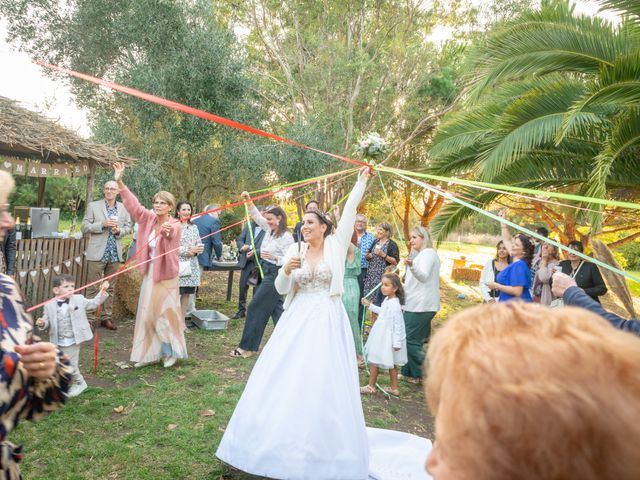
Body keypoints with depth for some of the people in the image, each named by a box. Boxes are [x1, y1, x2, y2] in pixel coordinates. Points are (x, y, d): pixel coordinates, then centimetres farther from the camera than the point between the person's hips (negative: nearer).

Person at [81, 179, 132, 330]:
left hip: (115, 254, 3)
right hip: (97, 253, -3)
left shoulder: (124, 208, 8)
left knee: (110, 288, 10)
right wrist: (103, 224, -15)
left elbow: (128, 226, 13)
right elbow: (84, 227, -1)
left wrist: (119, 230, -9)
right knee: (93, 288, 1)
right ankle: (89, 318, 8)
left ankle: (107, 317, 18)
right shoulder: (93, 206, 2)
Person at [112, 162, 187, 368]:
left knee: (166, 313, 2)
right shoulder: (149, 218, 1)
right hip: (150, 272, 6)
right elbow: (134, 205, -4)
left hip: (166, 274, -6)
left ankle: (171, 352, 21)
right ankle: (150, 353, 21)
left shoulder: (175, 224, -16)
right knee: (147, 313, 9)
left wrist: (166, 231, -63)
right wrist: (120, 182, -14)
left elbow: (171, 233, -38)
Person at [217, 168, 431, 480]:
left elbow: (350, 209, -5)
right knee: (285, 378, 6)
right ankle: (283, 440, 25)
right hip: (297, 321, 3)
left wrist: (363, 179, -3)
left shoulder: (336, 244, 1)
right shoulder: (294, 251, 7)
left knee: (324, 382, 0)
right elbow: (282, 290, 7)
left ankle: (321, 447, 16)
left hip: (328, 321, -3)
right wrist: (286, 270, -12)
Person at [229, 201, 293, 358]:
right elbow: (257, 216, 13)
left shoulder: (286, 237, -16)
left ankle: (247, 347, 6)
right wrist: (249, 200, 2)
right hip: (267, 273, 9)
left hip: (274, 275, -9)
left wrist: (274, 257, -31)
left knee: (256, 307, -4)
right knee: (276, 307, 12)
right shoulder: (269, 229, 8)